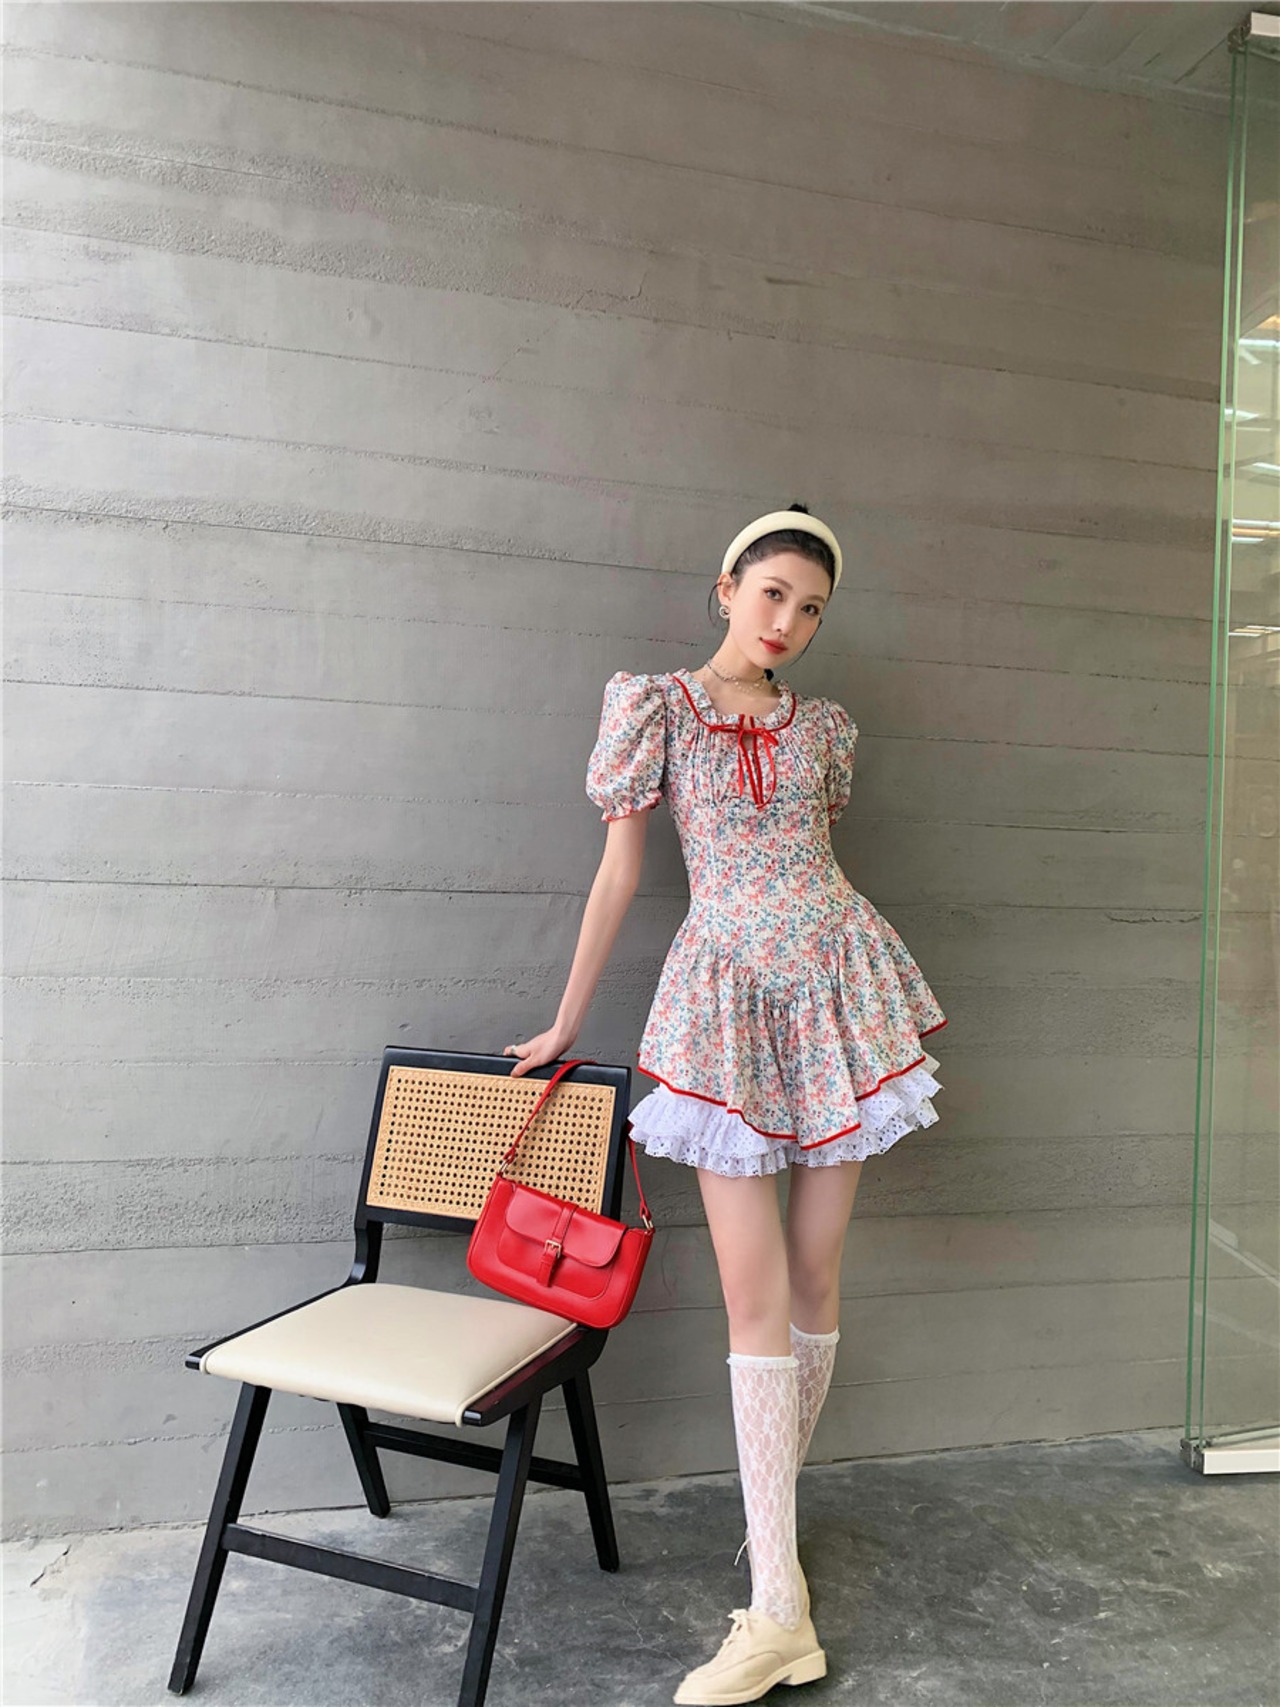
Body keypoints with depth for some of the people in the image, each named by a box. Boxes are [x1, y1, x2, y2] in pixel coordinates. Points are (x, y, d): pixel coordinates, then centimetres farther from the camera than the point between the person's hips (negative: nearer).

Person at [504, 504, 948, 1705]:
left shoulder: (823, 729, 10)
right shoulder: (656, 706, 1)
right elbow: (619, 869, 2)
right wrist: (566, 1021, 5)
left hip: (833, 987, 3)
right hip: (725, 997, -3)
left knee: (815, 1275, 7)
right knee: (754, 1290, -4)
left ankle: (774, 1506, 27)